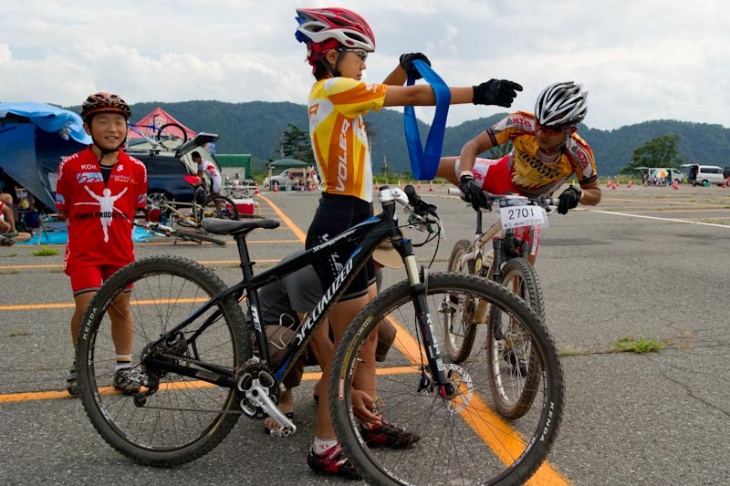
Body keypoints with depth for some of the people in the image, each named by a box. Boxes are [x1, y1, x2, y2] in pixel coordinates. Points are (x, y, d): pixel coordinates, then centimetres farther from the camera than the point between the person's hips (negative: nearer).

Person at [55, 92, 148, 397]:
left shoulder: (136, 169, 0)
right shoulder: (71, 166, -6)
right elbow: (64, 211, 5)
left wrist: (116, 227, 6)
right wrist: (90, 225, 2)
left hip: (121, 251, 2)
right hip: (84, 250, -2)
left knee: (120, 308, 10)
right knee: (87, 308, -12)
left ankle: (123, 368, 24)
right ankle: (80, 366, 12)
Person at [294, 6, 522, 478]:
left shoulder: (333, 95, 16)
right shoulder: (335, 89, -13)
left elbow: (389, 94, 21)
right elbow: (415, 97, -16)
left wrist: (404, 67, 2)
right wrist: (479, 93, -14)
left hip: (350, 222, 10)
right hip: (338, 225, -10)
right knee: (346, 340, -3)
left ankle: (369, 418, 29)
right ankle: (325, 447, 8)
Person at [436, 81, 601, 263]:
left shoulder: (579, 154, -34)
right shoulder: (520, 123, -36)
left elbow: (595, 194, -19)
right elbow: (473, 146, -33)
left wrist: (577, 193, -43)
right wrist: (466, 178, -51)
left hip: (531, 200, -1)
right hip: (502, 177, 1)